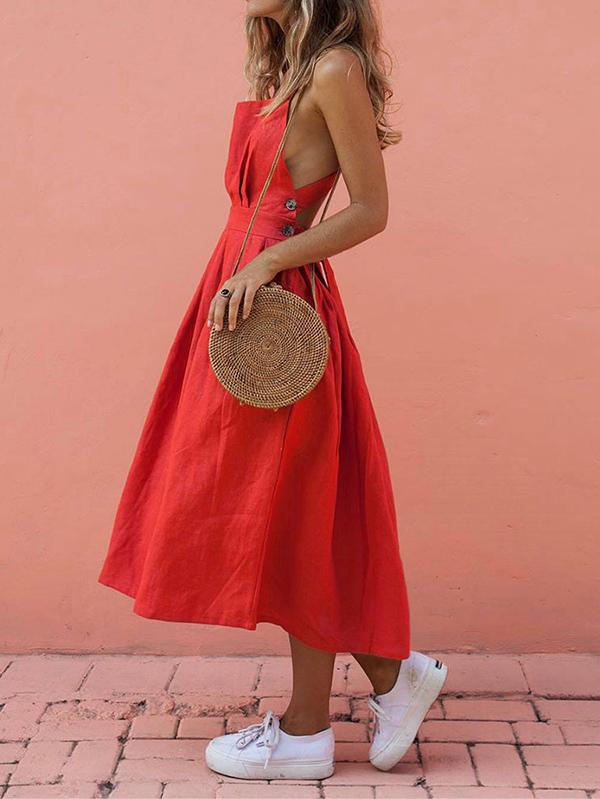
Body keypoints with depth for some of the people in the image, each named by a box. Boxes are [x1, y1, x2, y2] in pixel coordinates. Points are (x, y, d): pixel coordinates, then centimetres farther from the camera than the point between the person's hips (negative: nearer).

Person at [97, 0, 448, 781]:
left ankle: (306, 730, 15)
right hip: (248, 302, 9)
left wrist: (265, 263, -18)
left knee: (292, 509, -1)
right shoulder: (283, 71, 16)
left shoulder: (336, 68, -9)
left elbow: (371, 210, -13)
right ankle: (392, 675, 24)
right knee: (266, 508, 12)